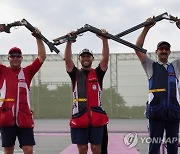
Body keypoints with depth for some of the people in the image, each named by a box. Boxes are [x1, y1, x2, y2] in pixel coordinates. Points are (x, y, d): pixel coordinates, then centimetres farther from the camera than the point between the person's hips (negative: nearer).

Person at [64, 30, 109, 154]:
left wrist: (105, 40, -16)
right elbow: (67, 60, -4)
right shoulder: (75, 74, 10)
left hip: (97, 118, 0)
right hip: (79, 118, 0)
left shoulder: (98, 73, 9)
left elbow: (105, 59, -4)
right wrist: (69, 42, -16)